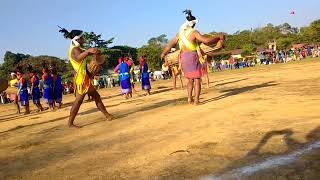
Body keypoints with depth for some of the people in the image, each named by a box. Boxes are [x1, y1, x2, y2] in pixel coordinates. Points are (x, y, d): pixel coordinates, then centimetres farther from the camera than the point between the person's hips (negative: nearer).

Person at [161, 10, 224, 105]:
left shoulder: (180, 33, 10)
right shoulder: (194, 32, -7)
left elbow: (171, 44, 16)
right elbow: (206, 40, -16)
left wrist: (163, 53, 29)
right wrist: (219, 37, -3)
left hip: (183, 57, 6)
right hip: (192, 56, -6)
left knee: (190, 79, 19)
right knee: (197, 80, 0)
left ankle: (189, 98, 12)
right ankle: (196, 100, -6)